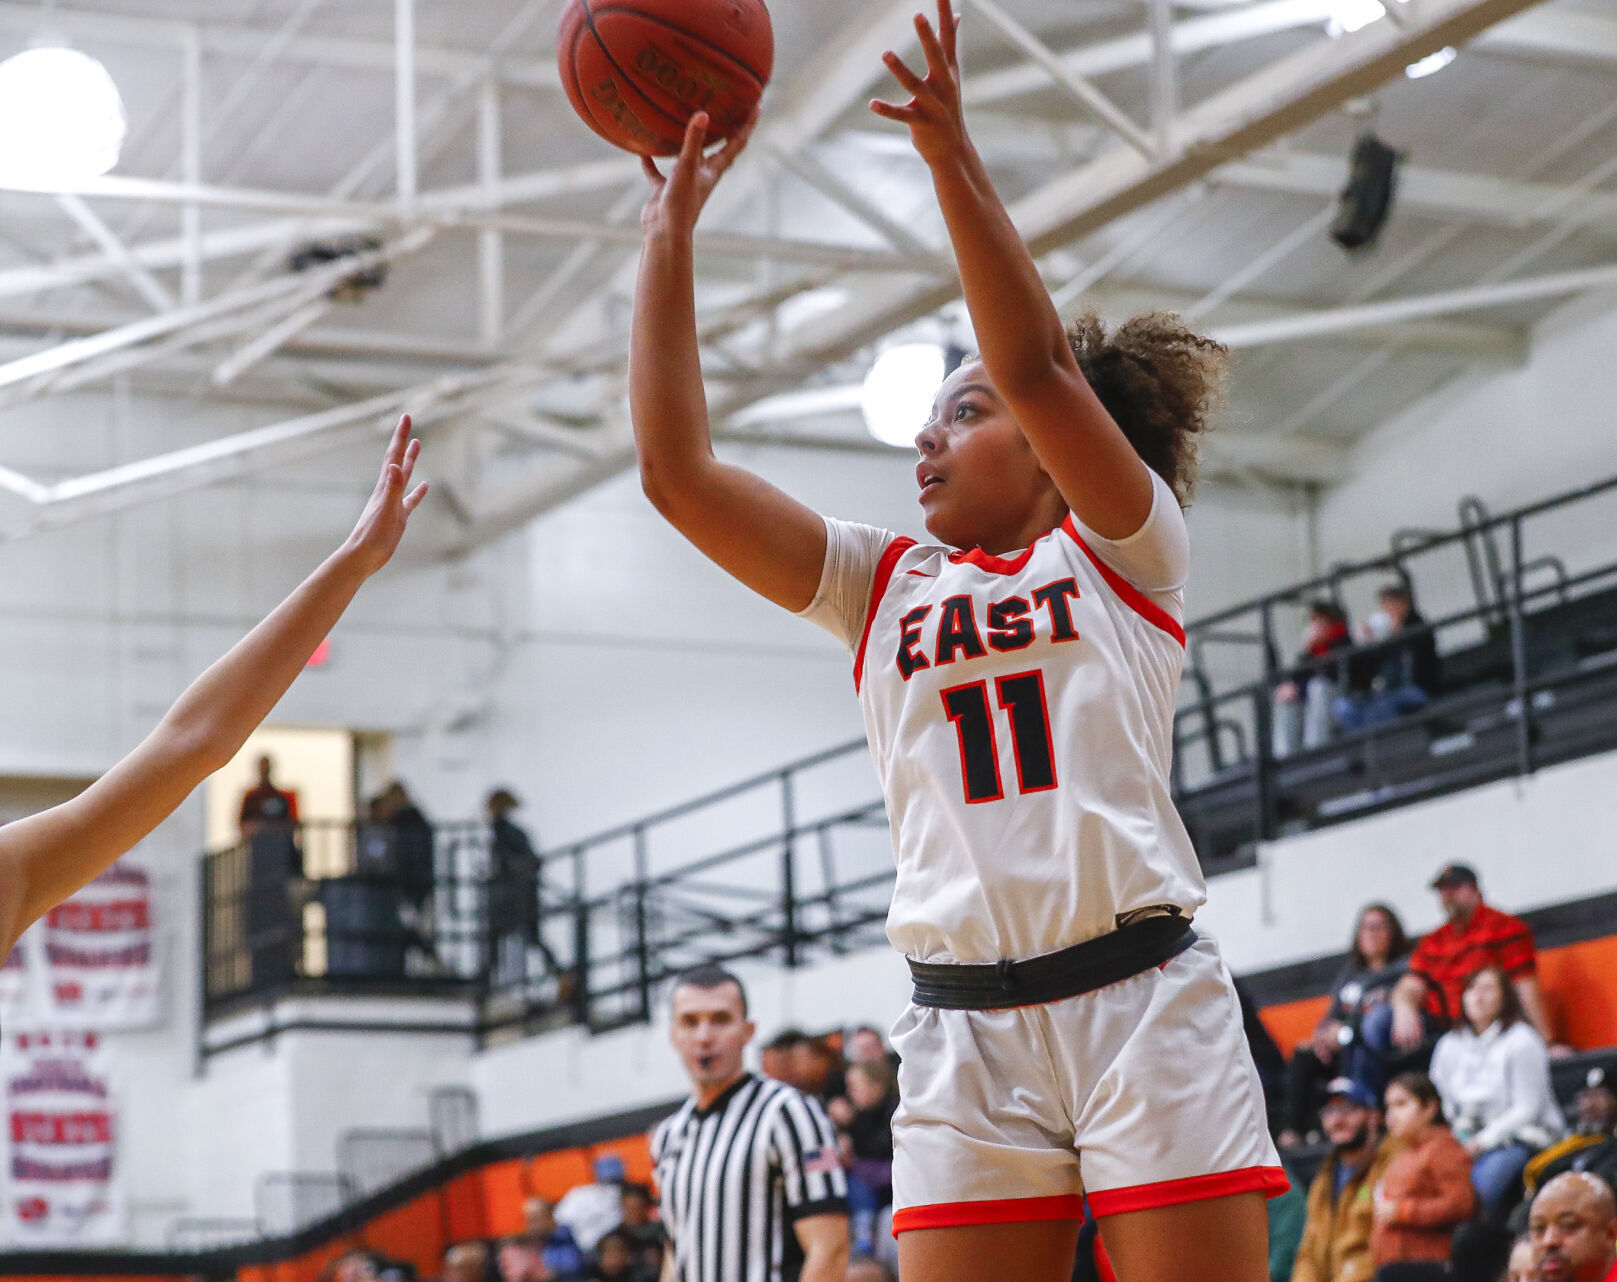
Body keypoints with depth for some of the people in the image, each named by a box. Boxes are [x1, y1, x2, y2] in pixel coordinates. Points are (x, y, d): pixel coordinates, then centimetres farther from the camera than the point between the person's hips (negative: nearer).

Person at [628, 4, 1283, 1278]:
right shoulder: (884, 587, 17)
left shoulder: (1126, 550, 8)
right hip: (967, 1031, 3)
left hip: (1144, 1000, -3)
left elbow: (1035, 367, -10)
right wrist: (670, 233, 9)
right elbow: (679, 470, 9)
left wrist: (951, 155, -15)